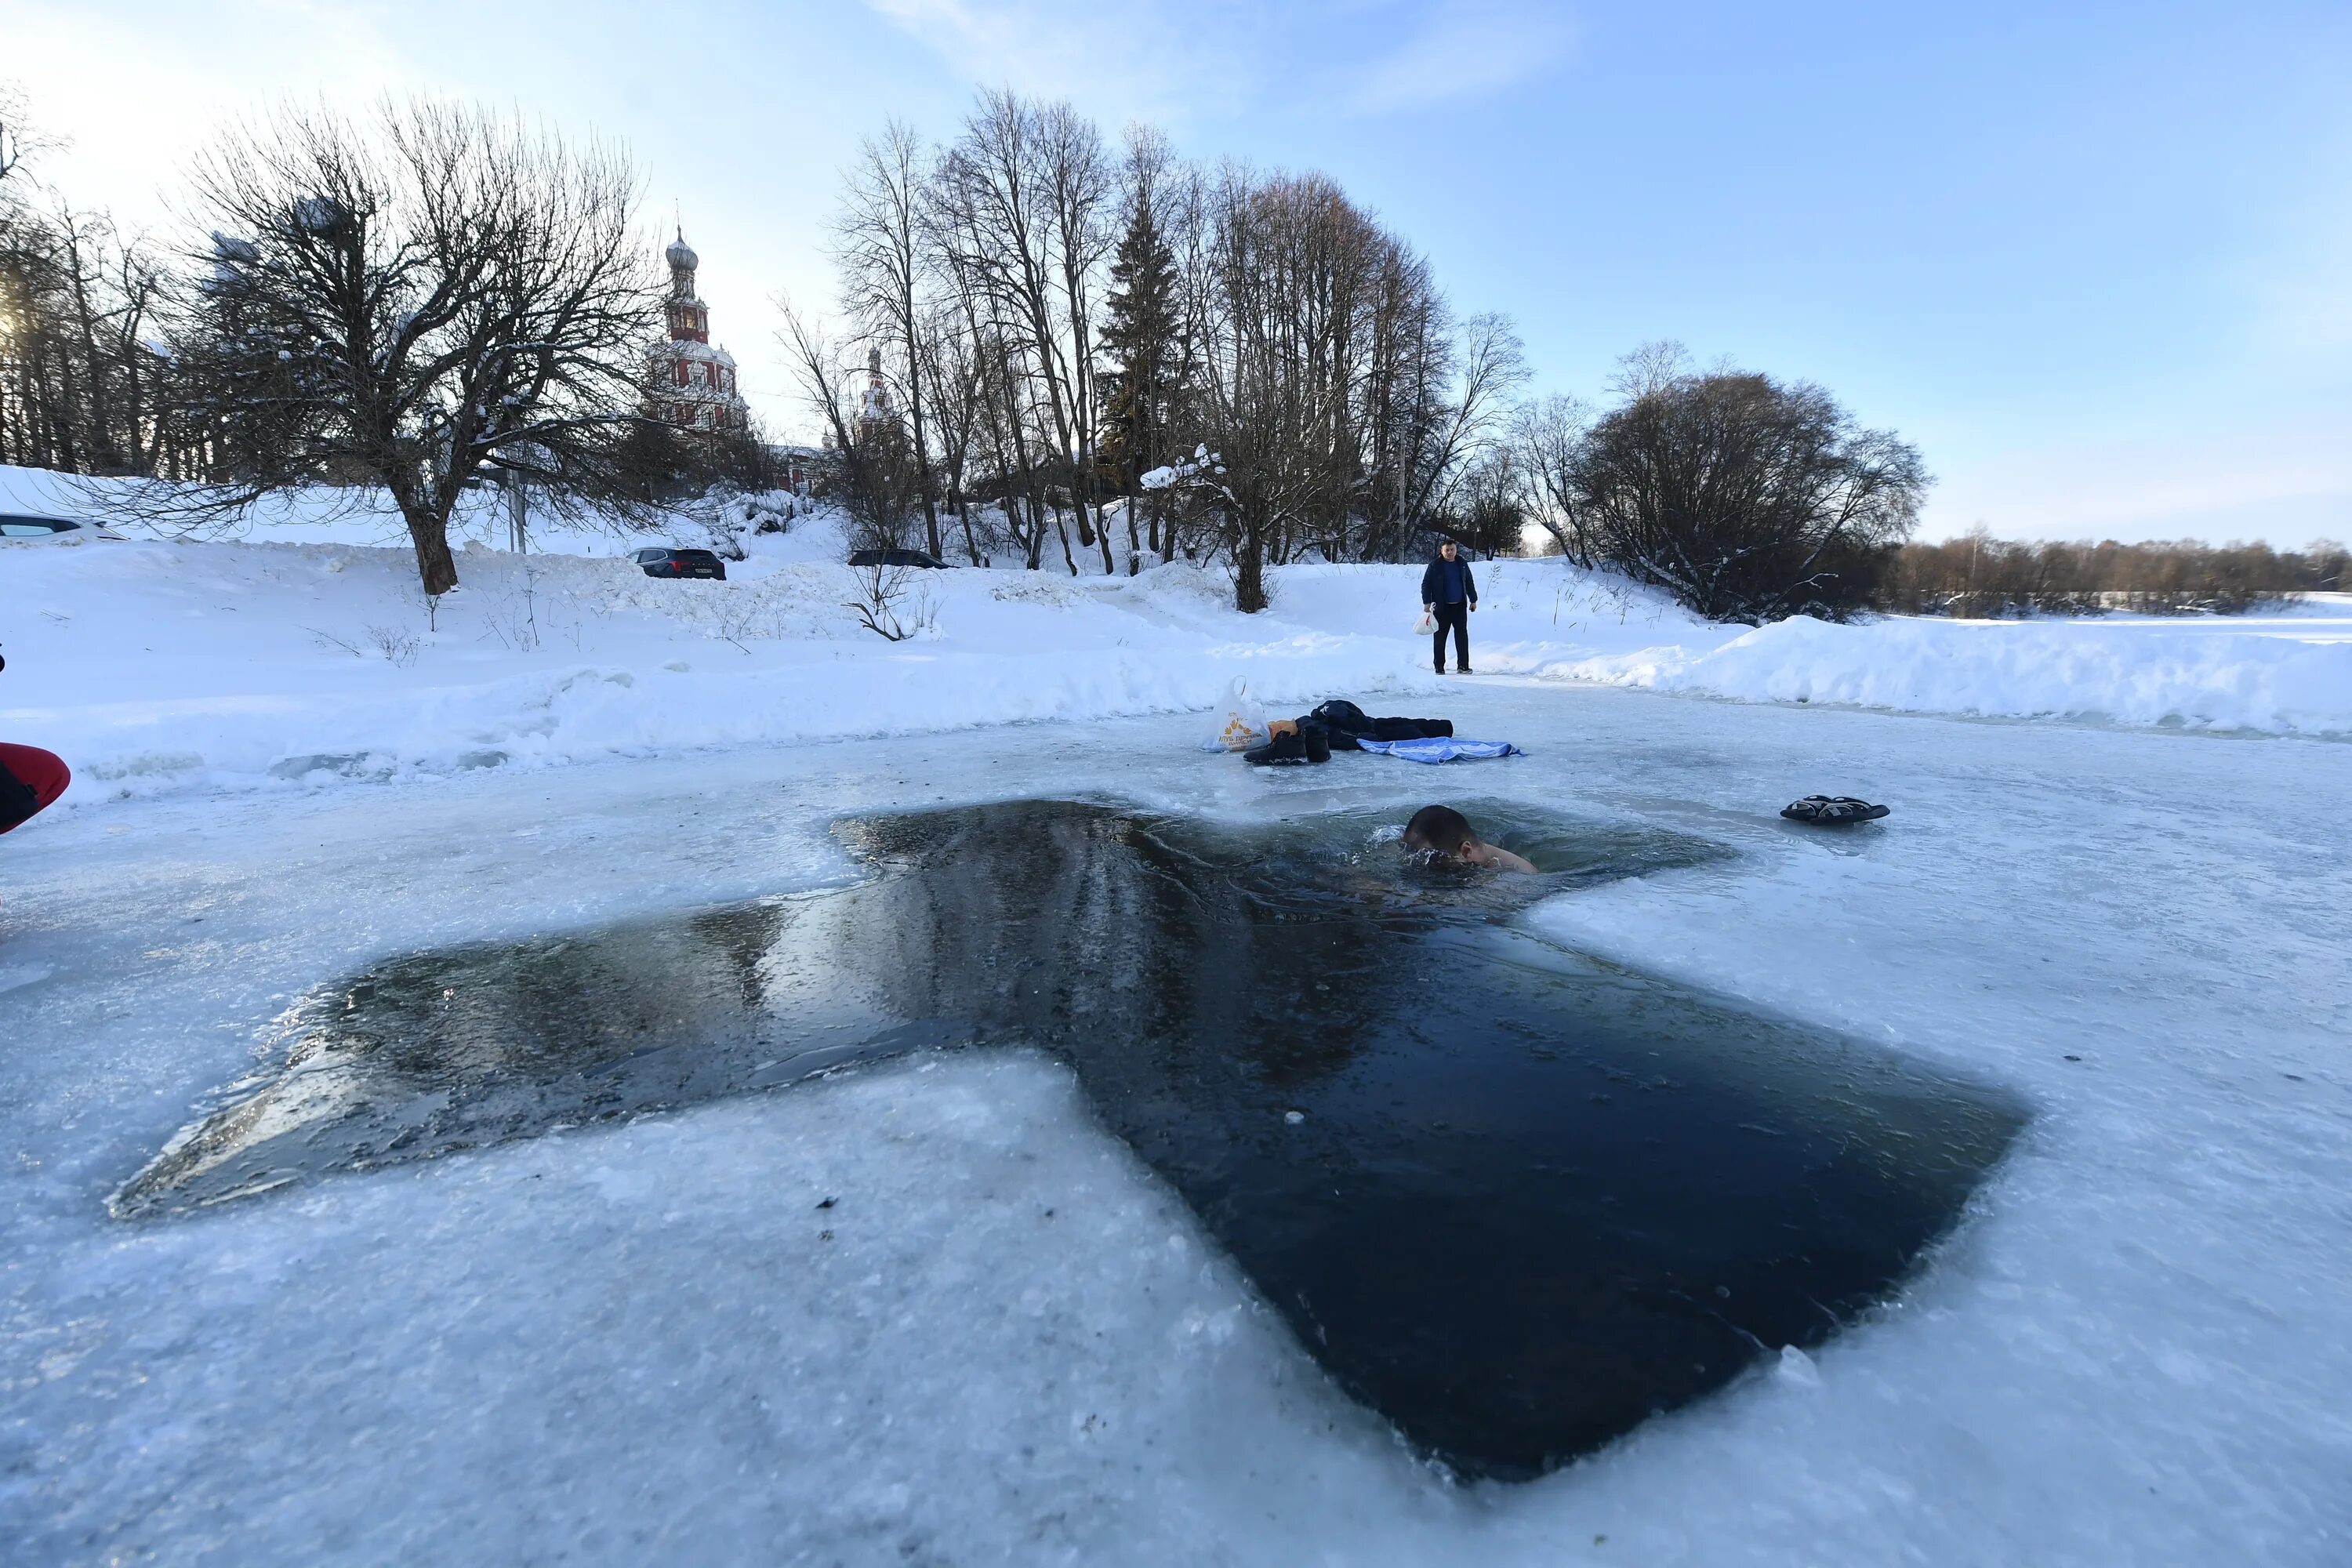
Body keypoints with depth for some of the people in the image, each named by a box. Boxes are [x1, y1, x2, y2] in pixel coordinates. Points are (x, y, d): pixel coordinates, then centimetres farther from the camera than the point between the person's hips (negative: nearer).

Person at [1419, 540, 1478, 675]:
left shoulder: (1462, 564, 9)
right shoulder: (1435, 565, -2)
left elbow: (1470, 583, 18)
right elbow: (1426, 584, -1)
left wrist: (1473, 600, 17)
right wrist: (1427, 602, -9)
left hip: (1460, 606, 3)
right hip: (1441, 608, -3)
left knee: (1462, 636, -1)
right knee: (1440, 638, 1)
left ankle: (1463, 666, 3)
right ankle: (1439, 667, 9)